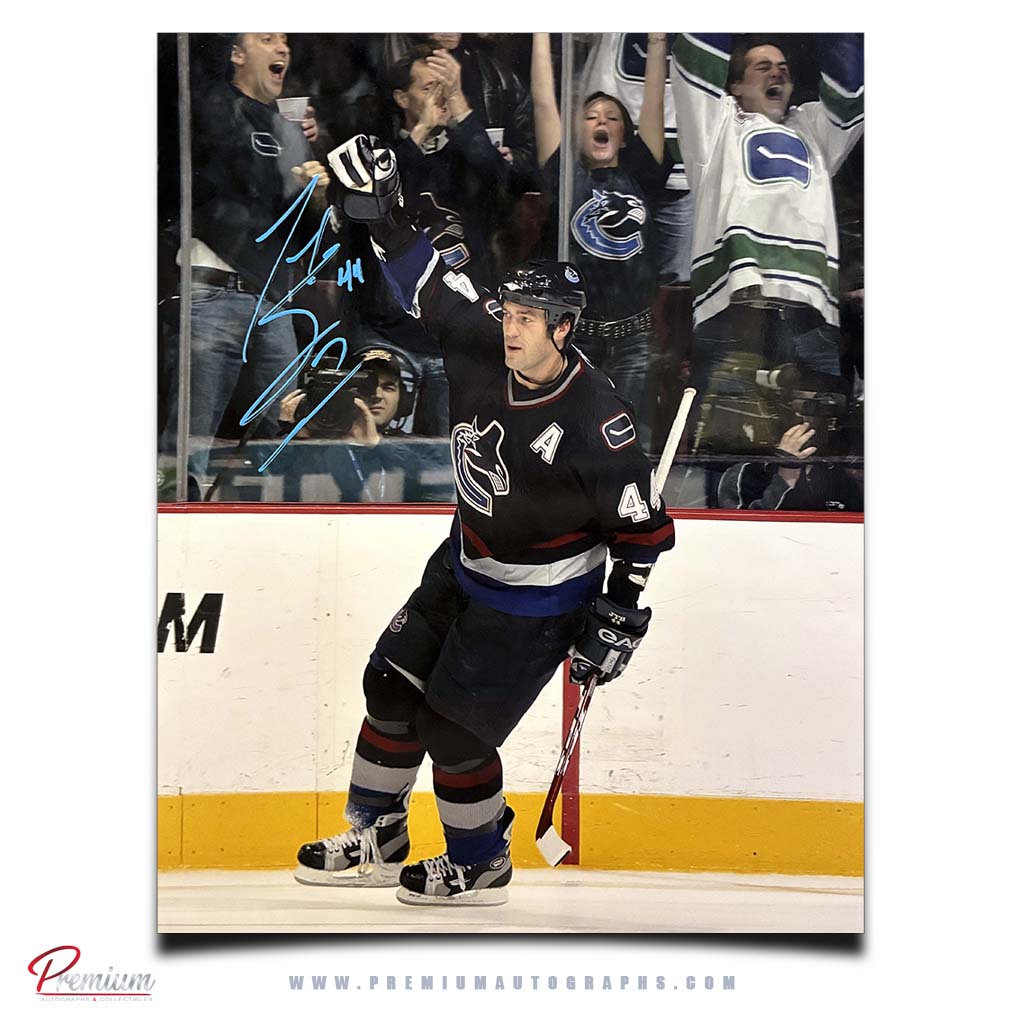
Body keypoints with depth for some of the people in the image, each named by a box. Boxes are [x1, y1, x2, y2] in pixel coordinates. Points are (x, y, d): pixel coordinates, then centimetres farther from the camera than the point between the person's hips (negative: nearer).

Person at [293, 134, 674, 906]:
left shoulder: (595, 422, -27)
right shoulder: (482, 350, -12)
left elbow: (641, 523, -19)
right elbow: (429, 286, 0)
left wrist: (619, 616, -15)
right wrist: (383, 214, -13)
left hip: (539, 597, -7)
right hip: (466, 564, 7)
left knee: (453, 729, -3)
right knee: (393, 686, 10)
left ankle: (481, 868, 21)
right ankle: (377, 843, 27)